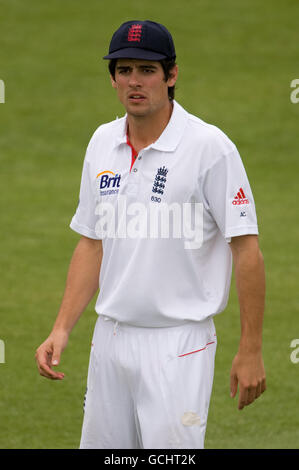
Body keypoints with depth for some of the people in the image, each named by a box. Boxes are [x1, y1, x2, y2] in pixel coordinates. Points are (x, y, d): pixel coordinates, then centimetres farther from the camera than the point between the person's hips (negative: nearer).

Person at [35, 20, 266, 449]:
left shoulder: (210, 147, -11)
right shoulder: (102, 143, 9)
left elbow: (246, 249, -11)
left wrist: (250, 350, -13)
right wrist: (61, 329, 6)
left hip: (179, 344, -6)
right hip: (110, 337, 6)